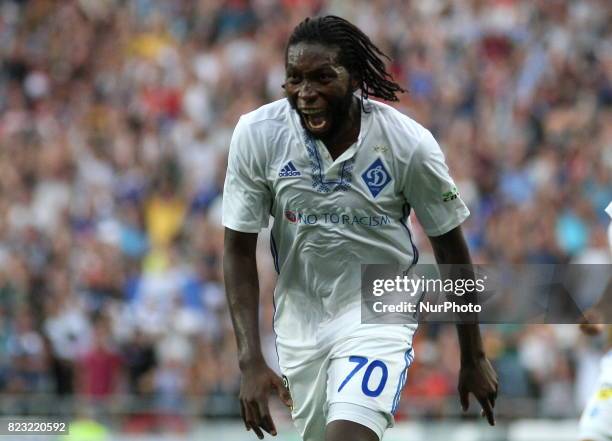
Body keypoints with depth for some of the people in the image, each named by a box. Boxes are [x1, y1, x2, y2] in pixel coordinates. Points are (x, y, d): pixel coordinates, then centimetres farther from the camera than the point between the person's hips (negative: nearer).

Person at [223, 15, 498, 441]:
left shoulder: (409, 144, -17)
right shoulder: (256, 134, -14)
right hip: (299, 316, 3)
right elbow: (239, 251, -7)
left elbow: (451, 248, -4)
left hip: (378, 312, -3)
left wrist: (474, 359, 3)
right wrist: (251, 361, -16)